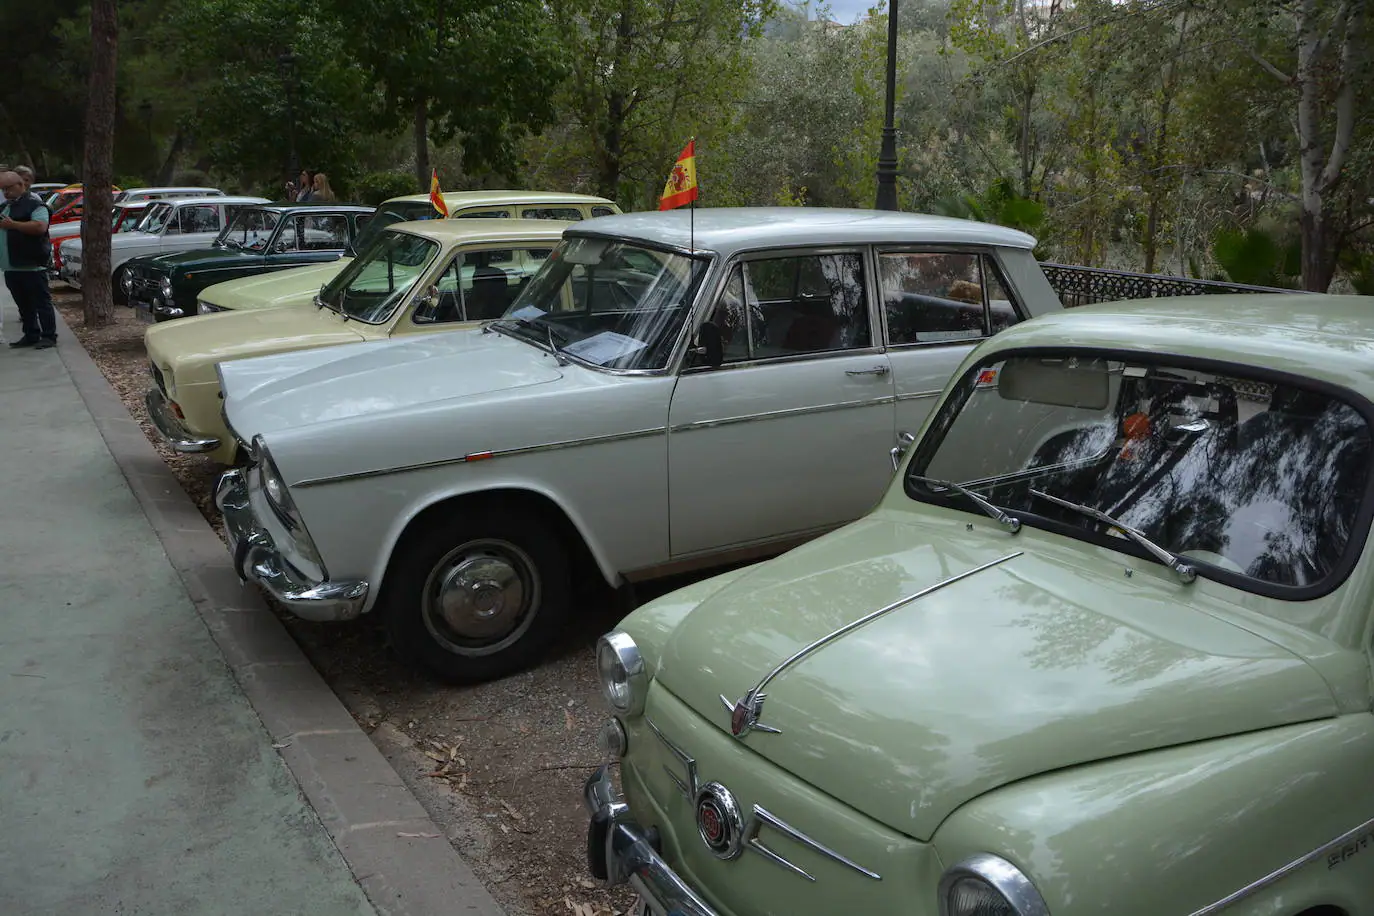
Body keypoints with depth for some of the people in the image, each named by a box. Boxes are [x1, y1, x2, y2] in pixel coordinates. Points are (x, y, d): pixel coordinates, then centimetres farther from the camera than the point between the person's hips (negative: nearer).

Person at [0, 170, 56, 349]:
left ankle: (49, 336, -2)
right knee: (24, 305, 12)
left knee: (41, 302, -4)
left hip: (31, 265, -9)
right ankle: (31, 335, 19)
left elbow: (41, 227, -23)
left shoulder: (34, 204, -8)